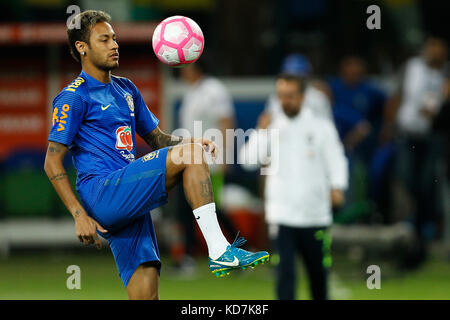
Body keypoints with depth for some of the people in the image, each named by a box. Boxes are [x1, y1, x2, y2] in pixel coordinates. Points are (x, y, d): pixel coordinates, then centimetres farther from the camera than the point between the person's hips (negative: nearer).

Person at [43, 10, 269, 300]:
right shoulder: (73, 97, -1)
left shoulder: (126, 89, 23)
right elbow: (53, 163, -5)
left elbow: (157, 139, 27)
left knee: (145, 292, -4)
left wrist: (188, 143, 4)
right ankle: (219, 251, -26)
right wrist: (79, 215, -15)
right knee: (189, 155, -20)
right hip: (101, 194, -8)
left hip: (130, 202, 8)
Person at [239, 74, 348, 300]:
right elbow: (248, 160, -2)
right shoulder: (272, 126, 6)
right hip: (282, 214, 0)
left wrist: (337, 188, -15)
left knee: (319, 271, 9)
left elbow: (335, 159, 1)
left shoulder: (322, 127, 5)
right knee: (285, 271, -11)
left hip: (315, 214, 1)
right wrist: (261, 132, -12)